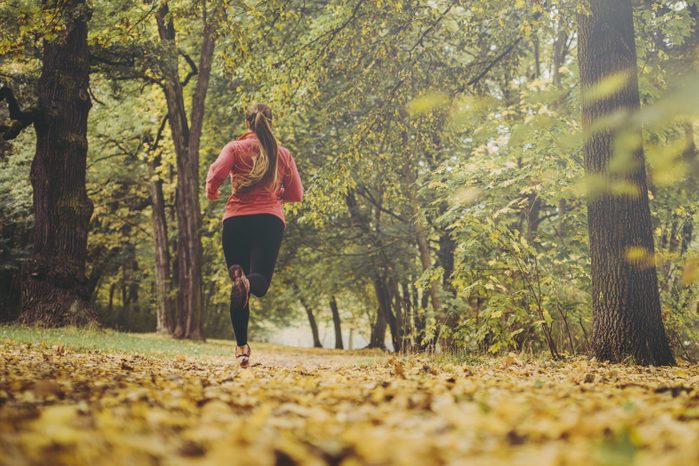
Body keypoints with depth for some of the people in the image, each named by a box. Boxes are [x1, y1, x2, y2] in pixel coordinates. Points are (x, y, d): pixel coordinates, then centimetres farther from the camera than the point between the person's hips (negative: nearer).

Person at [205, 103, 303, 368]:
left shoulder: (235, 147, 7)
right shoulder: (283, 154, 13)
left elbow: (216, 173, -9)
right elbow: (296, 195, 14)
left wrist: (212, 192, 13)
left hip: (236, 219, 0)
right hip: (271, 219, 0)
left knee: (239, 288, 7)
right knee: (260, 281, -5)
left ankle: (242, 348, 2)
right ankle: (247, 282, -42)